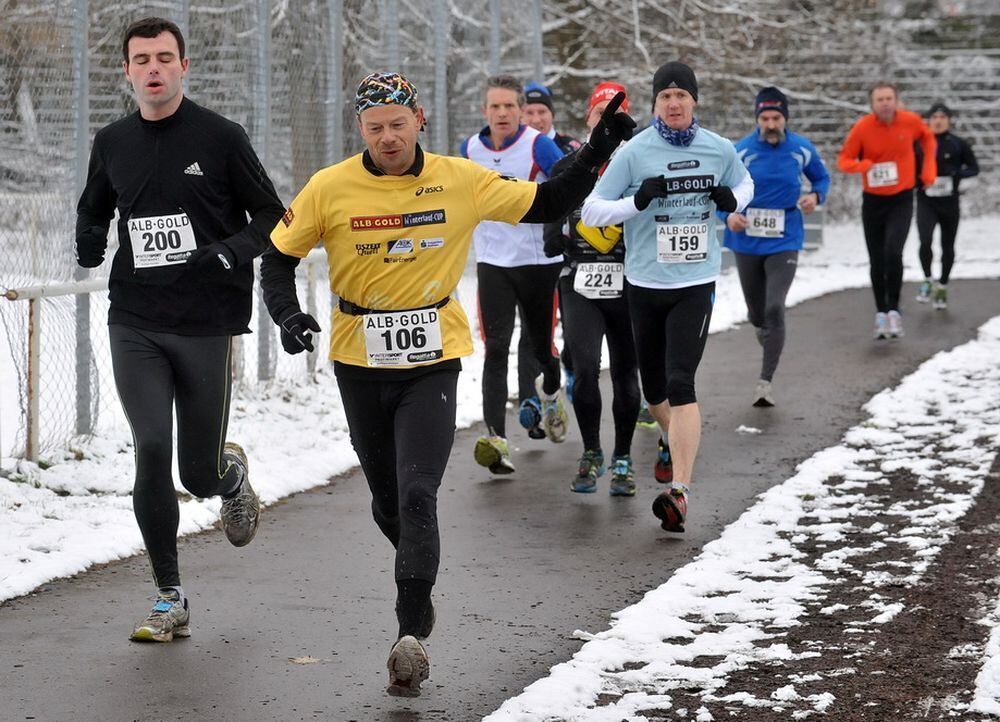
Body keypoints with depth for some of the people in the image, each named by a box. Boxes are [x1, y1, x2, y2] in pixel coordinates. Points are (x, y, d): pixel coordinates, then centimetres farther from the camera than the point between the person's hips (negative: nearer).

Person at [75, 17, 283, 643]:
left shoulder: (220, 137, -5)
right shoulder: (113, 143, 6)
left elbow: (272, 218, 0)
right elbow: (94, 209, 24)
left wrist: (229, 253, -18)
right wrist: (89, 242, 3)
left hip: (207, 326, -2)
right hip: (135, 325, 2)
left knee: (200, 473, 4)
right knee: (151, 453, -10)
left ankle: (232, 474, 43)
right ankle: (170, 599, 0)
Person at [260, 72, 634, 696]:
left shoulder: (460, 180, -6)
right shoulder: (330, 188, -7)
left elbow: (544, 205, 4)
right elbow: (279, 256, 3)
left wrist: (595, 156, -7)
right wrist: (289, 315, -14)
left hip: (432, 363, -2)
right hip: (360, 364, 2)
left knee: (416, 496, -16)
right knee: (388, 504, 14)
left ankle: (412, 636, -12)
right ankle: (420, 589, 43)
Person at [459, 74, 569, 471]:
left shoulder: (539, 145, -12)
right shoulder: (470, 149, 2)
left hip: (539, 260, -2)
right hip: (493, 262, 2)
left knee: (541, 344, 11)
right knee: (496, 348, -10)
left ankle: (551, 395, 47)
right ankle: (496, 441, -19)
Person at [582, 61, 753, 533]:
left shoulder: (719, 150, 0)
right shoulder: (633, 152, -6)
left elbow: (744, 184, 22)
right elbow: (591, 212, -5)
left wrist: (732, 200, -2)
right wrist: (638, 200, -21)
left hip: (696, 283, -1)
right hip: (645, 283, 1)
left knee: (680, 383, -16)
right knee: (653, 388, 15)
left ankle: (679, 490, -22)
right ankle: (672, 443, 49)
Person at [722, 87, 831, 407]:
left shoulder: (802, 149, -4)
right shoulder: (740, 151, -8)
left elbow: (822, 178, 13)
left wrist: (815, 195, -9)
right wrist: (728, 215, -21)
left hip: (784, 243, -1)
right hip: (746, 243, 1)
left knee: (775, 309, -17)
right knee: (757, 314, 14)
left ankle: (766, 381, -10)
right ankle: (765, 331, 54)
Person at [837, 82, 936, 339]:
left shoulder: (910, 121, -9)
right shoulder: (862, 127, -13)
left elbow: (927, 138, 13)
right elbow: (843, 160, -8)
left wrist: (929, 167, 6)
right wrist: (863, 165, -29)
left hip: (901, 201, -1)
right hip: (873, 202, 1)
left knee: (893, 253, -21)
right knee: (877, 262, 7)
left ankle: (894, 309, -10)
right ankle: (881, 314, 21)